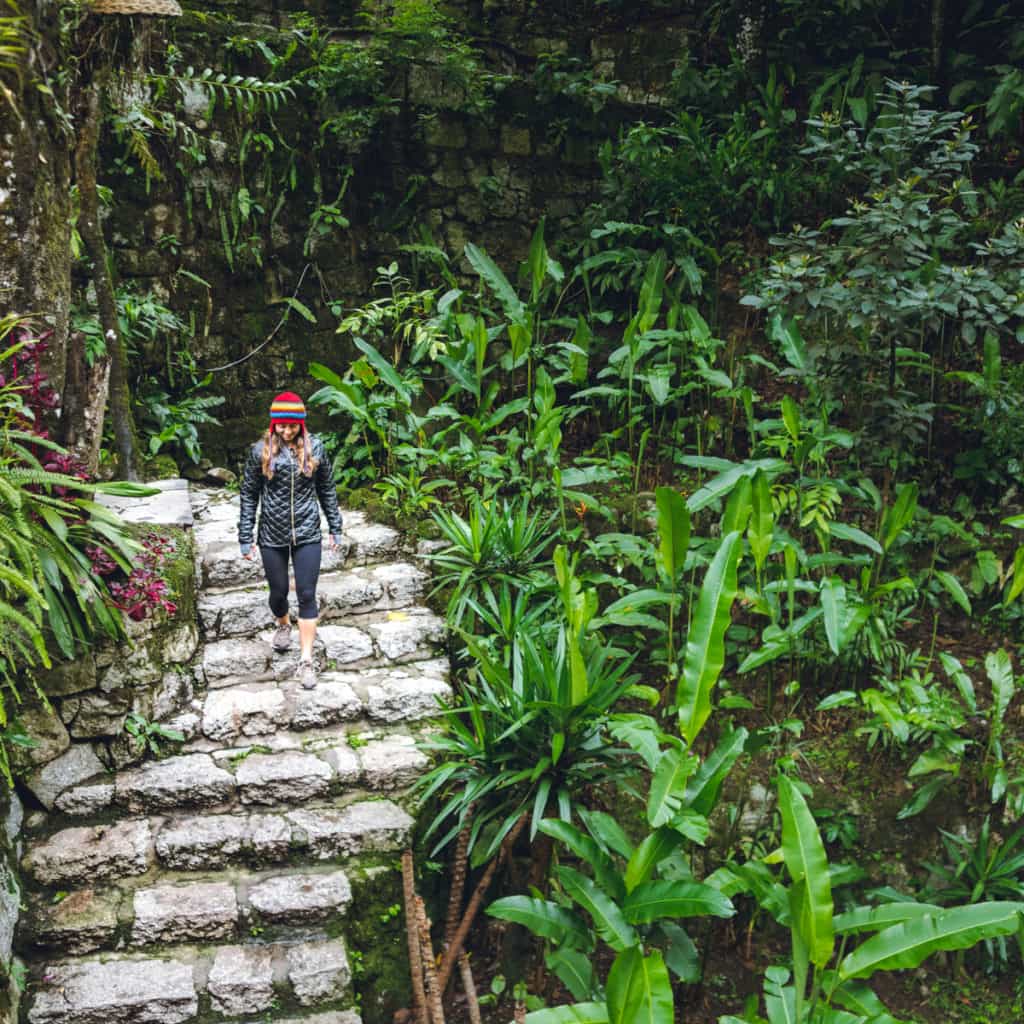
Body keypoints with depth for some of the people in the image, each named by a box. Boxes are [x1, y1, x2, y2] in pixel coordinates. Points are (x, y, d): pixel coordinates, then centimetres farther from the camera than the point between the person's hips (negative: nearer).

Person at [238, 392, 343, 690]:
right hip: (272, 536, 0)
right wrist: (245, 537, -1)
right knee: (278, 592, 12)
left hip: (307, 534, 0)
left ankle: (306, 660, 4)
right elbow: (249, 495, 0)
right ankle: (283, 625, 46)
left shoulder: (314, 448, -2)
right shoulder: (261, 451, -5)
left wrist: (335, 527, 8)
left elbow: (327, 490, 7)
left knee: (307, 595, -2)